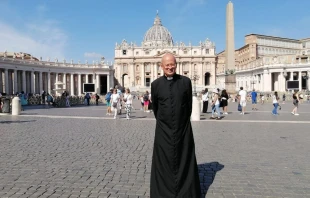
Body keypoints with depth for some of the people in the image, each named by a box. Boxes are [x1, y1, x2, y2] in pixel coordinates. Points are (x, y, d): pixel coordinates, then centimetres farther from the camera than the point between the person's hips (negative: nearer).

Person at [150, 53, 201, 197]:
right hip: (163, 130, 0)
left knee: (185, 161, 11)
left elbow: (189, 104, 7)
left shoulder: (186, 81, -4)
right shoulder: (156, 84, -2)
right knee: (164, 162, 9)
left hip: (183, 128, 0)